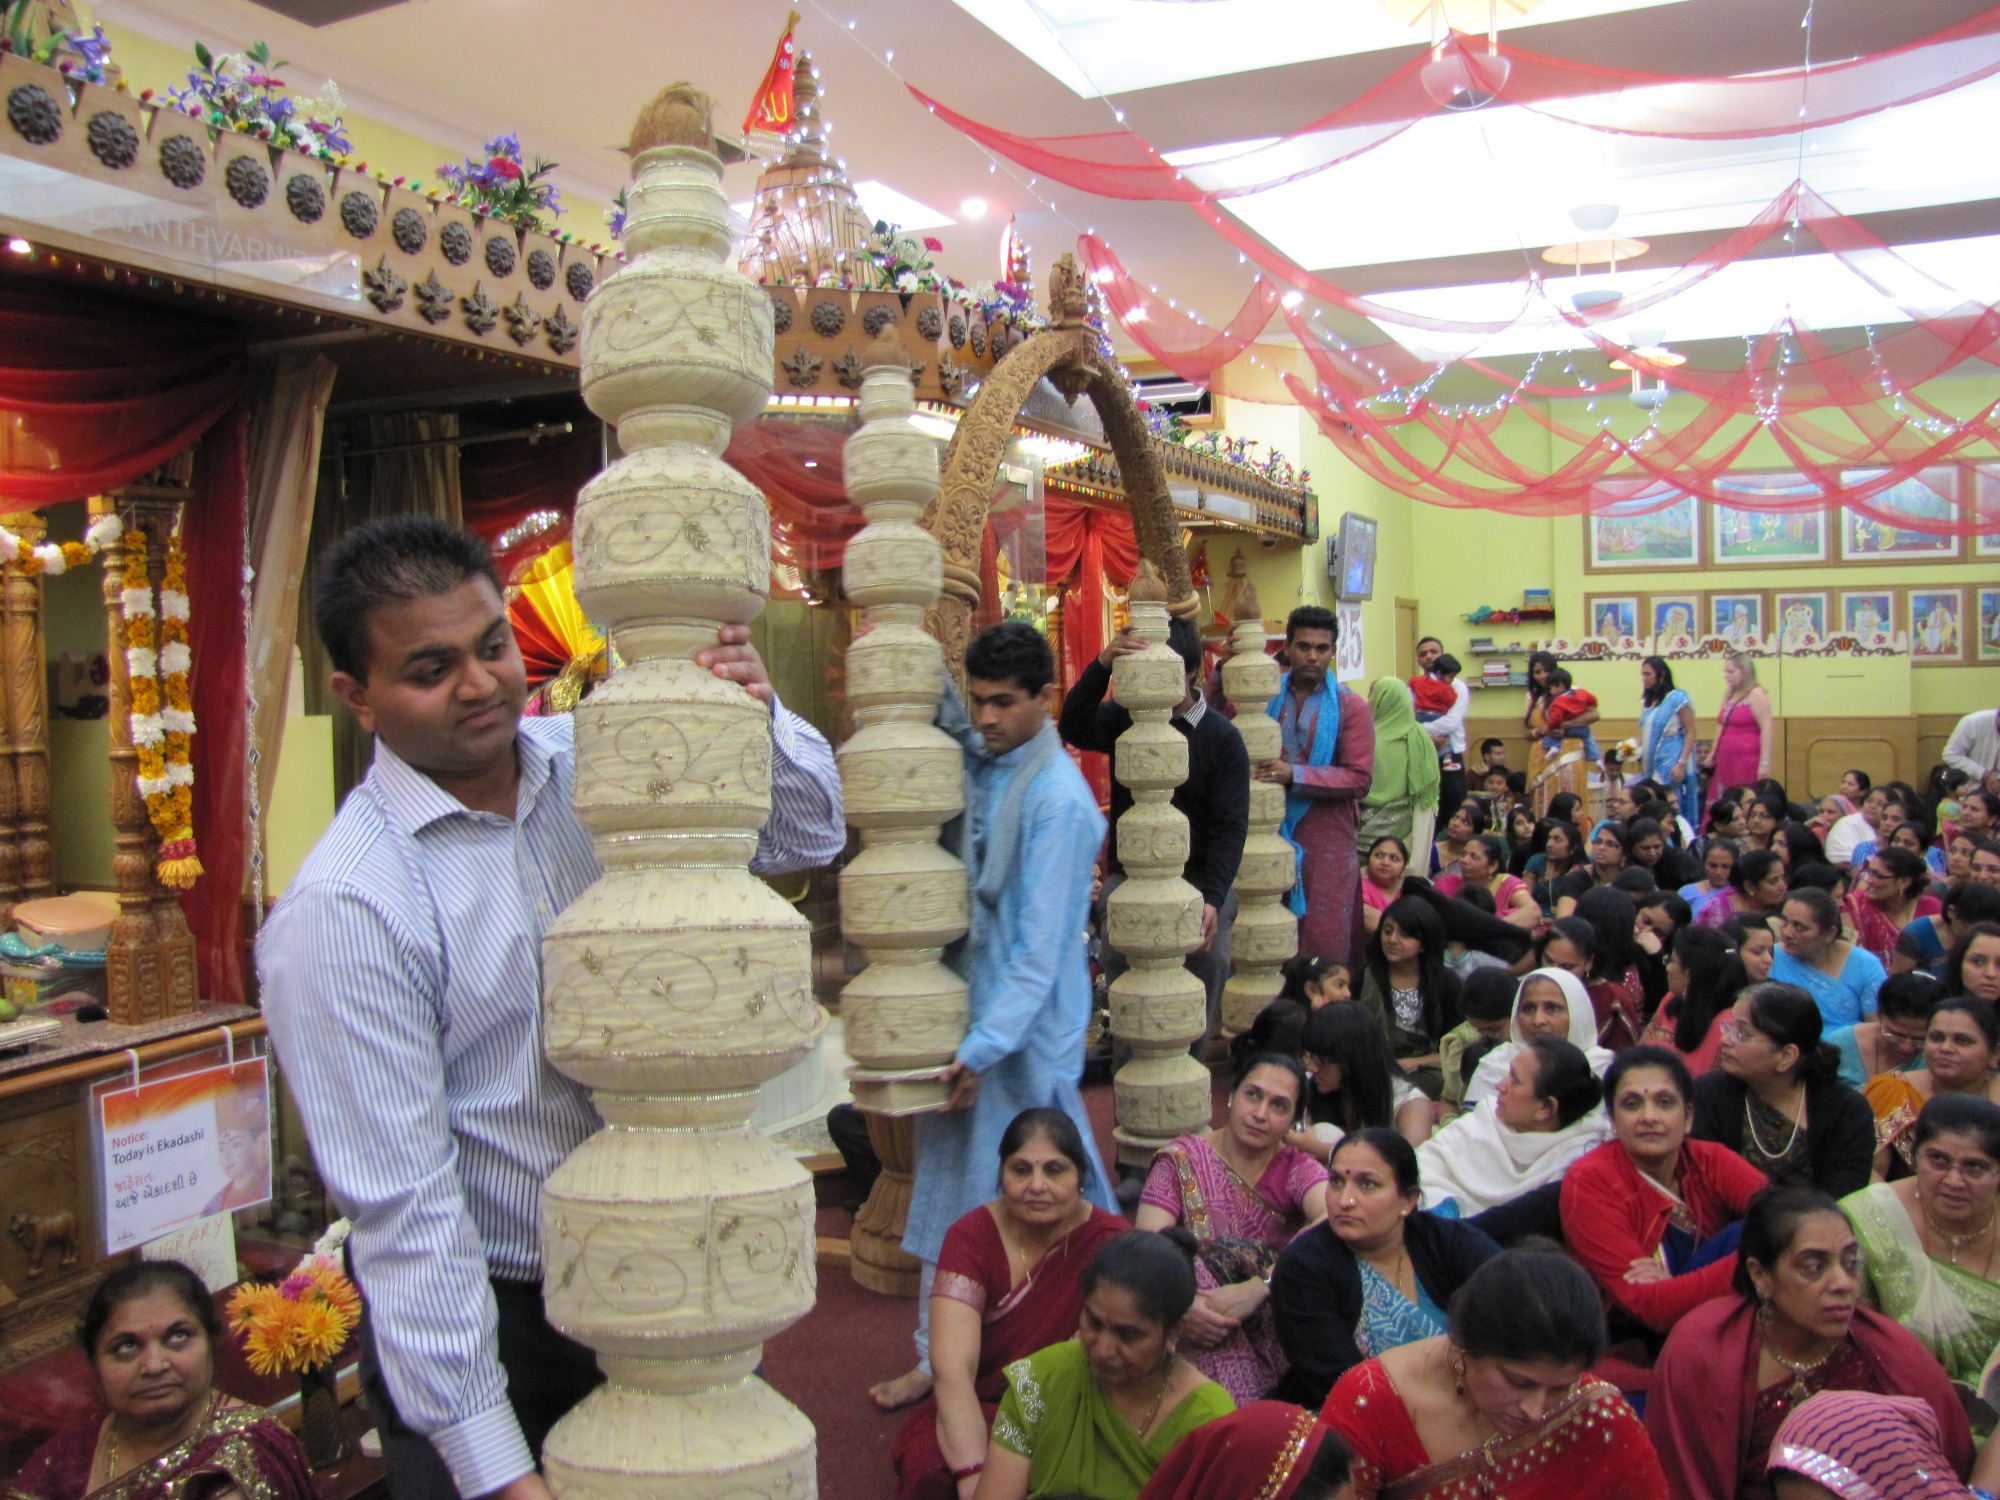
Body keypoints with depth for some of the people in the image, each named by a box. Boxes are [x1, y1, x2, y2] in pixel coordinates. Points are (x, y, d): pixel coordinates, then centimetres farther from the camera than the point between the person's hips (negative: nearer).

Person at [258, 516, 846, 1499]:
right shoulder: (342, 912, -22)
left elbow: (806, 837, 3)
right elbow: (403, 1205, -22)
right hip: (484, 1318, -5)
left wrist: (758, 718, -18)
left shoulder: (594, 765, -6)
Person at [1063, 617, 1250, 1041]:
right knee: (1116, 956, -24)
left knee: (1210, 957, -23)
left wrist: (1213, 898, -21)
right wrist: (1102, 665, -33)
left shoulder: (1223, 737, -1)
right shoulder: (1124, 719, 3)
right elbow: (1073, 727, -18)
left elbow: (1230, 826, -7)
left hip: (1199, 875, 0)